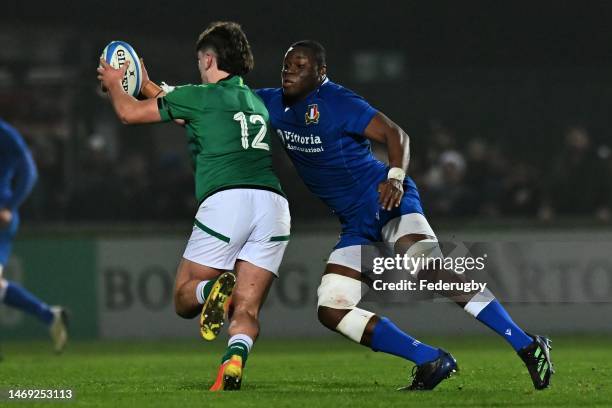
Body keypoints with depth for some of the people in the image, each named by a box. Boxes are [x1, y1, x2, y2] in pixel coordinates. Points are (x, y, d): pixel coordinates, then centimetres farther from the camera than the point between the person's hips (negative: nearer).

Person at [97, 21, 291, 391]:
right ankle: (234, 362, -30)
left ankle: (213, 289, -26)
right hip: (274, 205, 5)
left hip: (226, 200, -5)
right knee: (246, 311, 1)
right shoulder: (257, 103, 28)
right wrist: (145, 84, 54)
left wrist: (114, 83, 38)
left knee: (185, 298, 8)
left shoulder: (200, 96, 9)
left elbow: (129, 111, 18)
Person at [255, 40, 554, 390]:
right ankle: (431, 362, -5)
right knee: (331, 311, -3)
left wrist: (396, 177, -31)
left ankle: (528, 346, -32)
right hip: (356, 223, 8)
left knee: (432, 271, -30)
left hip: (383, 199, -8)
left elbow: (396, 134, -14)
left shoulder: (336, 101, -11)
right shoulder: (273, 104, 9)